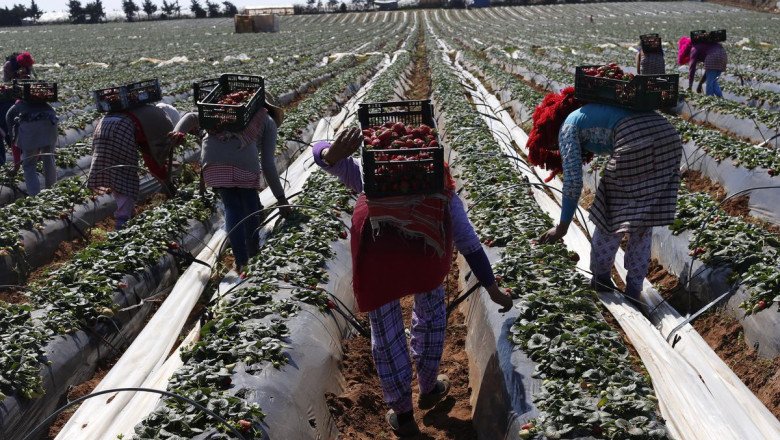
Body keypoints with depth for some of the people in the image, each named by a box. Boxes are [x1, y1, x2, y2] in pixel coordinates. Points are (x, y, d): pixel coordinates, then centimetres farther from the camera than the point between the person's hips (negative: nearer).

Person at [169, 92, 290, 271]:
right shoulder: (269, 122, 21)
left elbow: (192, 117, 18)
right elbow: (268, 165, 9)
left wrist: (178, 132, 1)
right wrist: (281, 198, 10)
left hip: (212, 163, 3)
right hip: (244, 162, -3)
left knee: (232, 208, 20)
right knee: (250, 206, 23)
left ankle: (241, 262, 17)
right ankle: (253, 254, 30)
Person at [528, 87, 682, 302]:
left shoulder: (568, 126, 13)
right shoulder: (590, 113, 35)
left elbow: (573, 180, 5)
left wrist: (562, 226, 13)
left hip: (636, 143, -8)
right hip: (669, 135, 8)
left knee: (610, 218, 11)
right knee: (643, 221, 18)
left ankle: (600, 282, 26)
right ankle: (634, 291, 26)